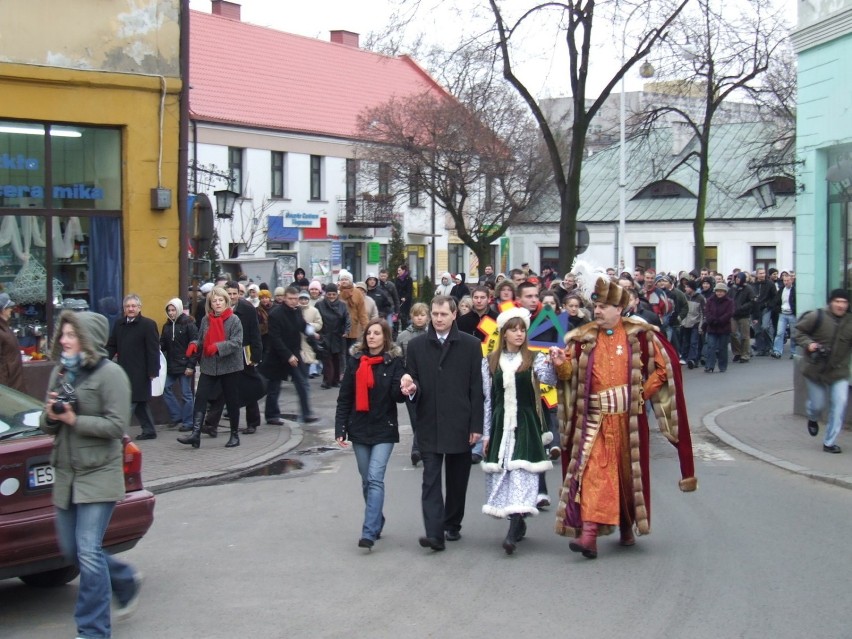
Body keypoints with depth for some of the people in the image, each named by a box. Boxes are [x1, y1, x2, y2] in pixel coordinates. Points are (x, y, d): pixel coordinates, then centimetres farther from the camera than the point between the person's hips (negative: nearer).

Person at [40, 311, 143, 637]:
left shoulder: (110, 374, -10)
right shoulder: (60, 372, 11)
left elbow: (117, 426, -17)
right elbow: (48, 426, 14)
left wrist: (74, 419, -21)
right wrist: (51, 416, -9)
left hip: (99, 475, -8)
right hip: (66, 474, 8)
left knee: (88, 551, -10)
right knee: (70, 549, 13)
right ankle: (127, 582, 37)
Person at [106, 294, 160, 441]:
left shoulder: (148, 324, -6)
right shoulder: (119, 325, 14)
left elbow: (153, 350, -10)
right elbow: (111, 346, 15)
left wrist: (153, 371, -14)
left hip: (139, 372, -7)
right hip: (124, 372, 7)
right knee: (140, 403, 15)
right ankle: (149, 430, 24)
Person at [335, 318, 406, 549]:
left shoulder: (394, 361, -4)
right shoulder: (355, 360, 3)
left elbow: (397, 396, -8)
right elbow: (345, 397, 4)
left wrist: (404, 389, -32)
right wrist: (340, 429, -2)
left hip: (384, 430, -3)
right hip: (359, 429, 3)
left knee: (375, 478, -13)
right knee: (367, 480, 12)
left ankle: (369, 533, -16)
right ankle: (377, 522, 28)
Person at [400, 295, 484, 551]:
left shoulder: (471, 345, 0)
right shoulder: (416, 345, 4)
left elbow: (477, 388, -1)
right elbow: (412, 381, 9)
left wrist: (476, 425, -5)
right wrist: (411, 388, -17)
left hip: (460, 425, 0)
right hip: (429, 425, 0)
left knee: (457, 479, 11)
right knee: (431, 479, -7)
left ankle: (453, 524, 26)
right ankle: (434, 532, -11)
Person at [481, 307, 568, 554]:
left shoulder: (534, 358, 1)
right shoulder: (490, 362, 6)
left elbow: (548, 379, -19)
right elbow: (487, 399, 9)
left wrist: (554, 364, -40)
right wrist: (486, 433, 7)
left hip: (526, 424, -3)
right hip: (500, 424, 3)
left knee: (522, 472, -12)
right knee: (502, 473, 5)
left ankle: (513, 532, -16)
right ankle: (519, 524, 22)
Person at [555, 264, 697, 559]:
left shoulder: (639, 335, -2)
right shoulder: (584, 338, 5)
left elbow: (664, 366, 3)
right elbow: (571, 371, 5)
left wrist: (643, 392, -2)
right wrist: (561, 365, -17)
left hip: (628, 418, -1)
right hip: (594, 418, 1)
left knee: (629, 471, 10)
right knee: (593, 472, -8)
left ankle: (627, 526, 29)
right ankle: (588, 534, -14)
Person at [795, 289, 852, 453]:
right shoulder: (817, 317, -13)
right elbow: (799, 331, -3)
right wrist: (808, 343, -19)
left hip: (839, 372, 2)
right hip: (815, 370, -2)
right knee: (817, 405, 8)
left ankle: (829, 442, 1)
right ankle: (812, 419, 49)